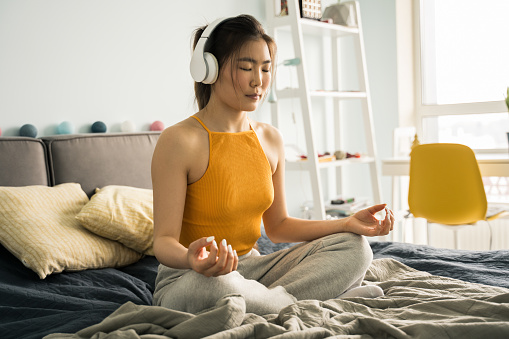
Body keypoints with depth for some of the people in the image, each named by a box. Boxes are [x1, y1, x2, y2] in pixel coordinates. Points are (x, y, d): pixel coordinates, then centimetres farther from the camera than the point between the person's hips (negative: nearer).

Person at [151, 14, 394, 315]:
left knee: (354, 248, -7)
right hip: (188, 280, -5)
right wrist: (191, 259, -41)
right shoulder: (180, 141, -15)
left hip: (250, 267, 6)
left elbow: (277, 226, 12)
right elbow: (164, 240, -16)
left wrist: (347, 224, -1)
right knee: (211, 286, -41)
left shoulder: (271, 139, 4)